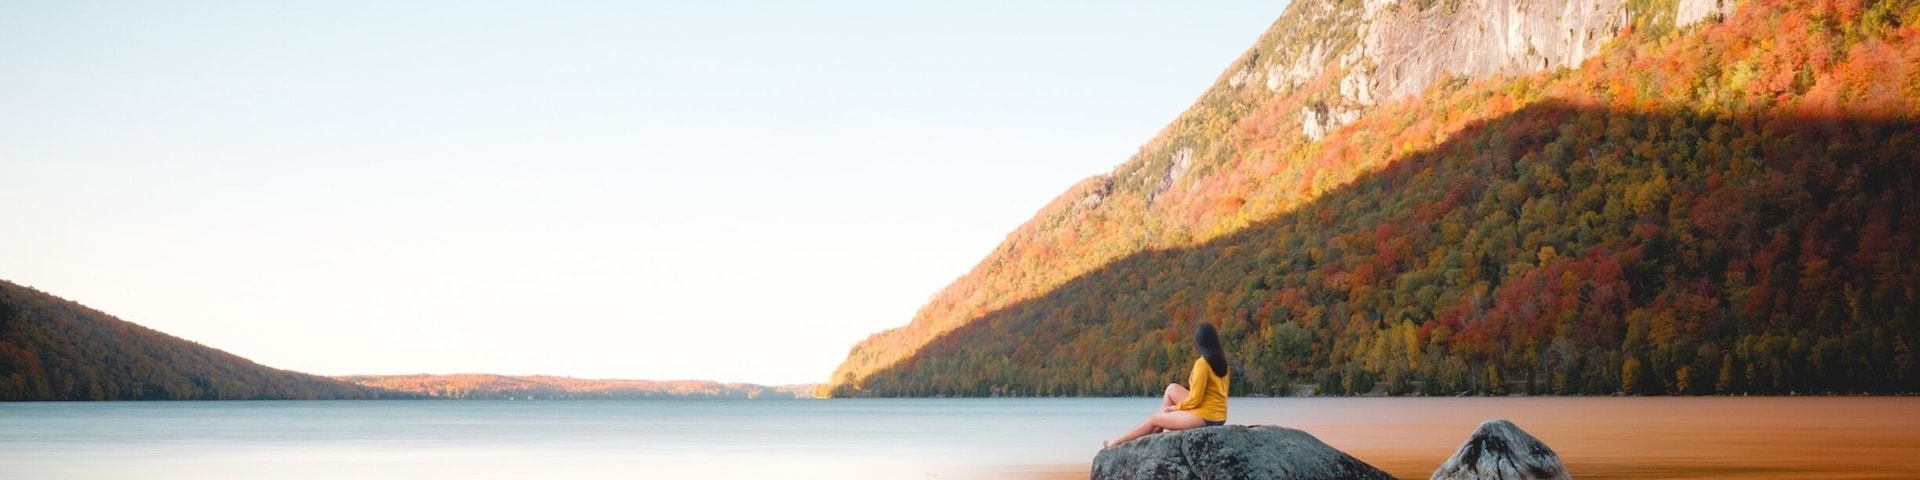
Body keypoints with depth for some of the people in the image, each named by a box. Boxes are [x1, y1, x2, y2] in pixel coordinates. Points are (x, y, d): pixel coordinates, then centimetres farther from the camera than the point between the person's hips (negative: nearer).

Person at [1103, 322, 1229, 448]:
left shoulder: (1202, 363, -18)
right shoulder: (1220, 360, 7)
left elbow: (1195, 399, -18)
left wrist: (1176, 407, 0)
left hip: (1204, 417, -8)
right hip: (1218, 415, 8)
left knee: (1153, 418, 6)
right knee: (1172, 389, 18)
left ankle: (1115, 443, 18)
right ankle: (1157, 431, 21)